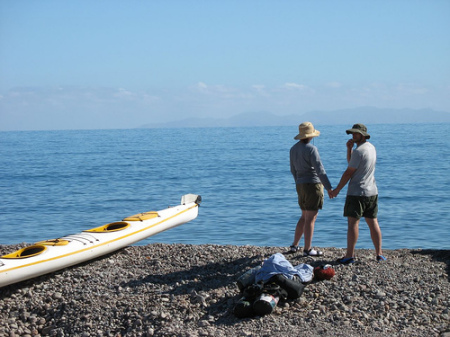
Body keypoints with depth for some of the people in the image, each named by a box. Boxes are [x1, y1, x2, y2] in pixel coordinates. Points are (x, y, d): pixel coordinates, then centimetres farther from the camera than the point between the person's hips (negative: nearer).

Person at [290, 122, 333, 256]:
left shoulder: (293, 149, 9)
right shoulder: (311, 149, -15)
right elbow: (319, 170, -19)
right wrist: (329, 188, -15)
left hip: (301, 186, 8)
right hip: (313, 185, -8)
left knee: (305, 217, 20)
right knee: (311, 219, -2)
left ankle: (294, 245, 22)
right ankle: (307, 249, 2)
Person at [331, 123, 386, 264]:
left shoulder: (359, 151, -15)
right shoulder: (371, 148, 14)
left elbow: (348, 172, -13)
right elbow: (351, 162, 22)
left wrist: (337, 189, -6)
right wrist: (349, 148, 6)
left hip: (357, 192, -9)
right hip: (372, 192, 9)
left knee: (353, 222, -7)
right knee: (373, 222, 10)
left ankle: (350, 256, -9)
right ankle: (379, 254, 11)